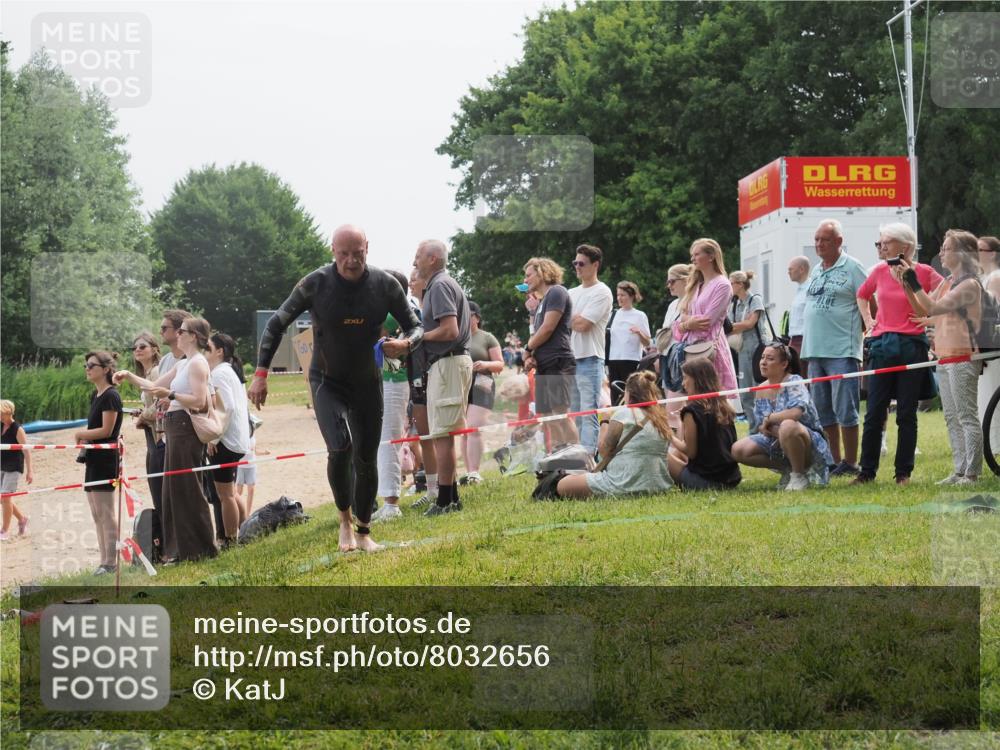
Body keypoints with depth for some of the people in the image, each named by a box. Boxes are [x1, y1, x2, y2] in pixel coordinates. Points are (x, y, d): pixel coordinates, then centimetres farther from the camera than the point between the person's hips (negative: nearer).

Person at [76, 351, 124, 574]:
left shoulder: (111, 396, -12)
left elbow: (106, 430, -16)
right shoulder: (95, 395, 16)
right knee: (97, 515, 11)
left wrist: (81, 434, -6)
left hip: (105, 458, -10)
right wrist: (84, 438, 2)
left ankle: (111, 562, -4)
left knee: (106, 514, -7)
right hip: (94, 458, 10)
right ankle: (104, 561, 14)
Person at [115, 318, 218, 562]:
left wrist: (170, 394, -18)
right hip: (175, 429, 10)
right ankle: (183, 550, 16)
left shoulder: (197, 363, -10)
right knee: (175, 490, 11)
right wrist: (129, 376, 15)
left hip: (186, 428, -10)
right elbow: (155, 386, 23)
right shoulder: (182, 365, 19)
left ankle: (201, 549, 0)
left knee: (186, 489, -6)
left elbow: (199, 401, -19)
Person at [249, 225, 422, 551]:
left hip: (368, 382, 3)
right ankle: (345, 519, 0)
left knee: (366, 459, 8)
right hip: (327, 381, -2)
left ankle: (364, 532, 25)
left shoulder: (385, 285, -12)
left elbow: (415, 327, -1)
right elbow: (276, 324, -7)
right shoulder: (315, 284, -17)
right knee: (340, 448, -23)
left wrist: (405, 344, -26)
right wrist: (260, 374, -14)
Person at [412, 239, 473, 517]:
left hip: (447, 365, -11)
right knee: (443, 433, 14)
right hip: (455, 360, 11)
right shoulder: (446, 284, 19)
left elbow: (449, 330, -22)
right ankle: (451, 496, 18)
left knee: (442, 434, -9)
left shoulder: (440, 286, -13)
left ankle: (445, 501, -8)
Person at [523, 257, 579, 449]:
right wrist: (531, 356, 1)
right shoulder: (543, 301, 25)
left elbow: (548, 328, -13)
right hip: (545, 367, 10)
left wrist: (528, 348, 0)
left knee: (561, 416, -17)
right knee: (547, 419, 7)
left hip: (558, 364, -10)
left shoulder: (556, 292, -3)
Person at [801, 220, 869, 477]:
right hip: (815, 350, 8)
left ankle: (850, 463, 0)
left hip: (842, 351, -8)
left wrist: (870, 336, -9)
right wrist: (805, 344, 18)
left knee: (845, 409, -6)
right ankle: (834, 461, 17)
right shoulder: (816, 270, 17)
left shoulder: (852, 268, -6)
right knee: (822, 410, 10)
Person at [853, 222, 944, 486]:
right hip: (882, 346, 3)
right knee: (874, 413, 2)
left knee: (906, 414, 2)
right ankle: (867, 471, 9)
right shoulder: (880, 271, 8)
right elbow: (862, 295, 27)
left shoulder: (924, 273, -5)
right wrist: (868, 320, 16)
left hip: (911, 346, -3)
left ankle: (903, 472, 10)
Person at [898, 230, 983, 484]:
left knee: (967, 416, -7)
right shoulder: (947, 283, 17)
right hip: (944, 358, 9)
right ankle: (960, 471, 15)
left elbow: (933, 308, -19)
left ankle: (972, 473, -6)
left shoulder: (970, 284, -11)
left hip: (962, 358, -9)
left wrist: (914, 283, -17)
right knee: (952, 418, 11)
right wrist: (906, 284, 6)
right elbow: (922, 312, 14)